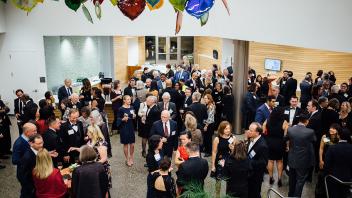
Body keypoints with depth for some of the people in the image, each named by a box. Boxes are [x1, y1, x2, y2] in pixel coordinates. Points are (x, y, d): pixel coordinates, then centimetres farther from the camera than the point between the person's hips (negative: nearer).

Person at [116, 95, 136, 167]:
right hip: (124, 128, -4)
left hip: (131, 127, 4)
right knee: (126, 144, 6)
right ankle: (127, 159, 20)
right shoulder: (121, 109, -9)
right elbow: (118, 118, -5)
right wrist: (123, 119, -23)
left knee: (132, 144, 6)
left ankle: (131, 158, 27)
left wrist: (134, 116, -5)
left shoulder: (132, 108, 5)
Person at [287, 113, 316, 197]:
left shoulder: (290, 129, -12)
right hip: (303, 161, -4)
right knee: (300, 181, 9)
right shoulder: (310, 132, -21)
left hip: (292, 159, 4)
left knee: (292, 179, 22)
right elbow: (314, 141, 0)